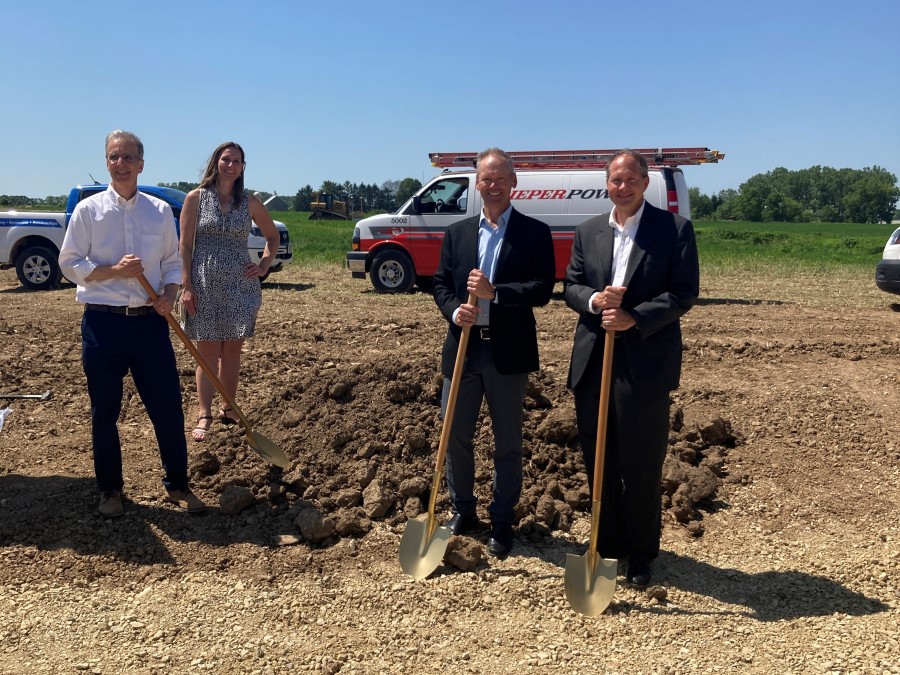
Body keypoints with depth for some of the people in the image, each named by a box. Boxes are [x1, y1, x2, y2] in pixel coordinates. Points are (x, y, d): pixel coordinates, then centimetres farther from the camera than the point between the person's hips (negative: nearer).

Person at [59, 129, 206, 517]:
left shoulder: (160, 211, 7)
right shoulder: (88, 210, 1)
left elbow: (172, 262, 11)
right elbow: (69, 263, 0)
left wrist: (169, 292, -8)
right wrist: (114, 270, -15)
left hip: (150, 322, 1)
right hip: (103, 323, -1)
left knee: (168, 407, 3)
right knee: (104, 413, 8)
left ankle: (177, 484, 19)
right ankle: (110, 490, 25)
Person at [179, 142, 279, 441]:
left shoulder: (249, 201, 6)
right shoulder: (196, 198, 0)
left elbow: (272, 236, 19)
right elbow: (185, 245, -2)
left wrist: (264, 266, 6)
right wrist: (187, 286, -9)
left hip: (239, 285, 2)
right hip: (205, 284, -2)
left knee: (233, 351, 8)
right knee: (208, 351, 0)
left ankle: (229, 408, 20)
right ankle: (204, 416, 4)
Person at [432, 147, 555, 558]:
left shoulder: (534, 232, -1)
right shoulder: (457, 232, 10)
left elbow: (543, 289, -9)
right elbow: (440, 283, 9)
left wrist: (495, 292, -21)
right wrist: (454, 310, -11)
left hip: (509, 352, -3)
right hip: (462, 348, 3)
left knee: (508, 442, 8)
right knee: (456, 436, 11)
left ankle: (502, 523, 23)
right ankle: (462, 511, 31)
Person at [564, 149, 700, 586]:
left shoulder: (675, 229, -2)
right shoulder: (588, 232, 11)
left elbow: (684, 292, -8)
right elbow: (570, 286, 10)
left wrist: (634, 318, -19)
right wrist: (595, 301, -12)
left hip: (646, 362, -4)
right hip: (592, 361, 4)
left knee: (642, 466, 6)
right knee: (599, 463, 13)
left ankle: (640, 554, 22)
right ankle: (607, 544, 29)